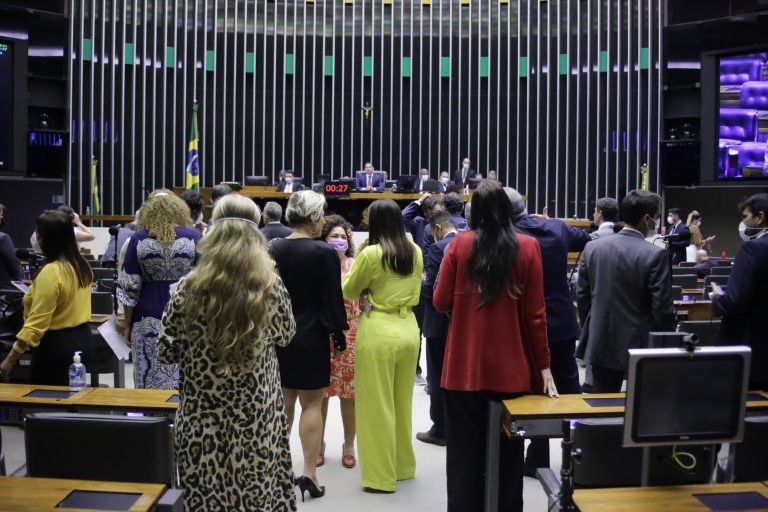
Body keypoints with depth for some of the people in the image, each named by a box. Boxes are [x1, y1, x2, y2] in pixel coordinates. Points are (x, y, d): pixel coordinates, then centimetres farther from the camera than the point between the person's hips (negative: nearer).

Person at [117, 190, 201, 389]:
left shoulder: (138, 240, 0)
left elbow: (129, 287, 1)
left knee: (151, 382, 8)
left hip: (149, 321, 0)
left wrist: (127, 325, 8)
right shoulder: (193, 236, -2)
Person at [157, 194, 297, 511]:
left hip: (203, 420, 0)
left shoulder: (189, 288, -12)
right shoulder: (271, 286, -11)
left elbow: (165, 353, -3)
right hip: (257, 417, 0)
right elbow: (286, 335, 7)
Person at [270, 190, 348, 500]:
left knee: (284, 401, 17)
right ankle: (309, 472, 4)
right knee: (311, 403, 4)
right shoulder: (324, 252, -15)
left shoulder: (274, 249, -1)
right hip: (310, 335, -5)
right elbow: (333, 299, -12)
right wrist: (338, 334, -2)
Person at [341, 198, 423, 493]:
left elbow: (349, 291, 1)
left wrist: (358, 256, 11)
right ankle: (403, 466, 31)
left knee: (377, 404, 5)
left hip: (379, 332, -6)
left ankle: (382, 476, 13)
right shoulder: (416, 252, 4)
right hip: (408, 329, 6)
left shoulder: (371, 253, -13)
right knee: (402, 401, 18)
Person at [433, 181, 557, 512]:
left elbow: (441, 302, -1)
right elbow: (535, 313, -3)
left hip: (465, 367, 0)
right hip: (511, 368, 0)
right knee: (508, 454, 13)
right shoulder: (528, 247, -4)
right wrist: (544, 365, 4)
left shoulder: (460, 244, -4)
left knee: (464, 454, 11)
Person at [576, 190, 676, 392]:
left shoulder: (592, 247, -1)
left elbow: (582, 296, 5)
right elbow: (662, 308, -13)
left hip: (601, 344, 4)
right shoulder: (655, 254, -14)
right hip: (640, 346, -4)